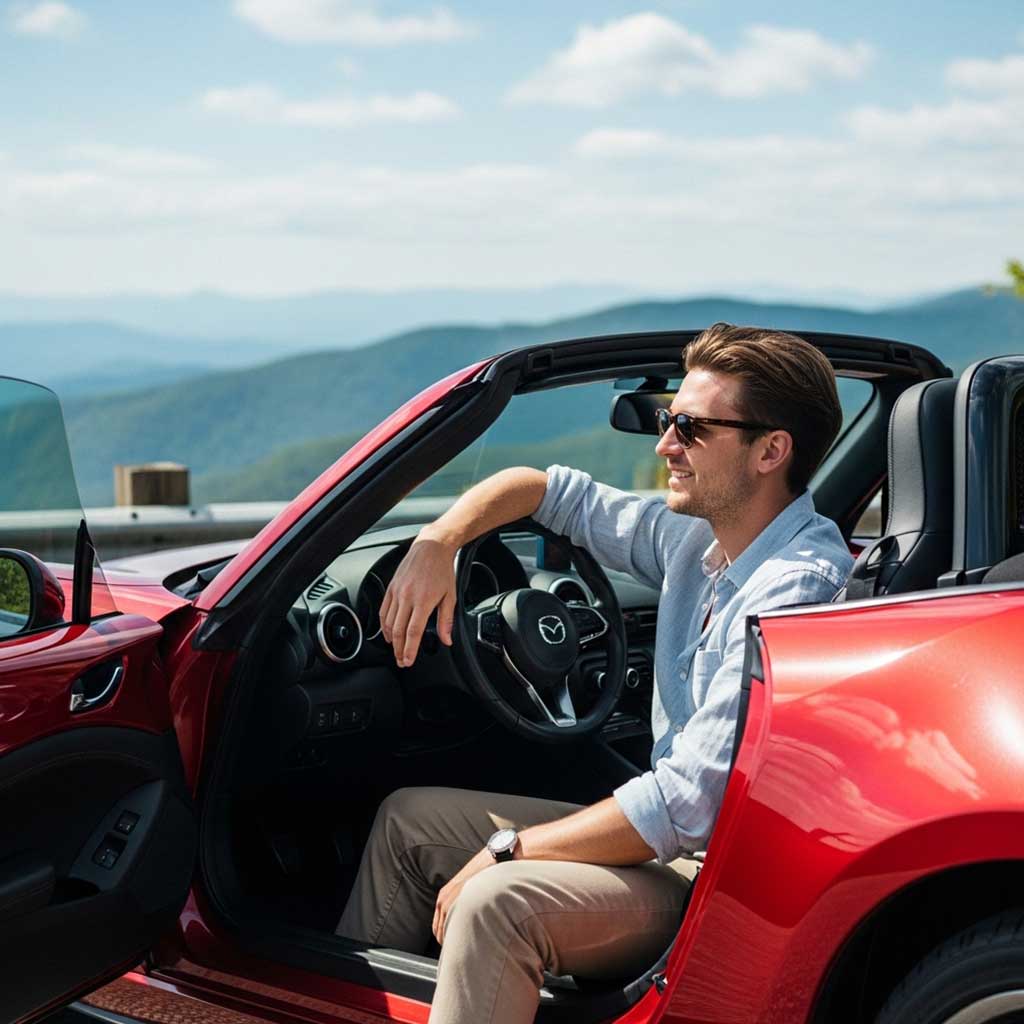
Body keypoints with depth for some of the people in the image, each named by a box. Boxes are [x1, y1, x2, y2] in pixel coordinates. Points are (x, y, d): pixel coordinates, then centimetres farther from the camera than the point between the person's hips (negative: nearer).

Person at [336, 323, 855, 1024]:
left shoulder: (795, 589, -24)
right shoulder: (697, 540, 4)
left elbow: (686, 805, -27)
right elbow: (543, 488, 19)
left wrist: (508, 849, -19)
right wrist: (437, 543, 0)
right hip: (671, 837, 10)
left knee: (498, 901, -34)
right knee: (409, 818, 14)